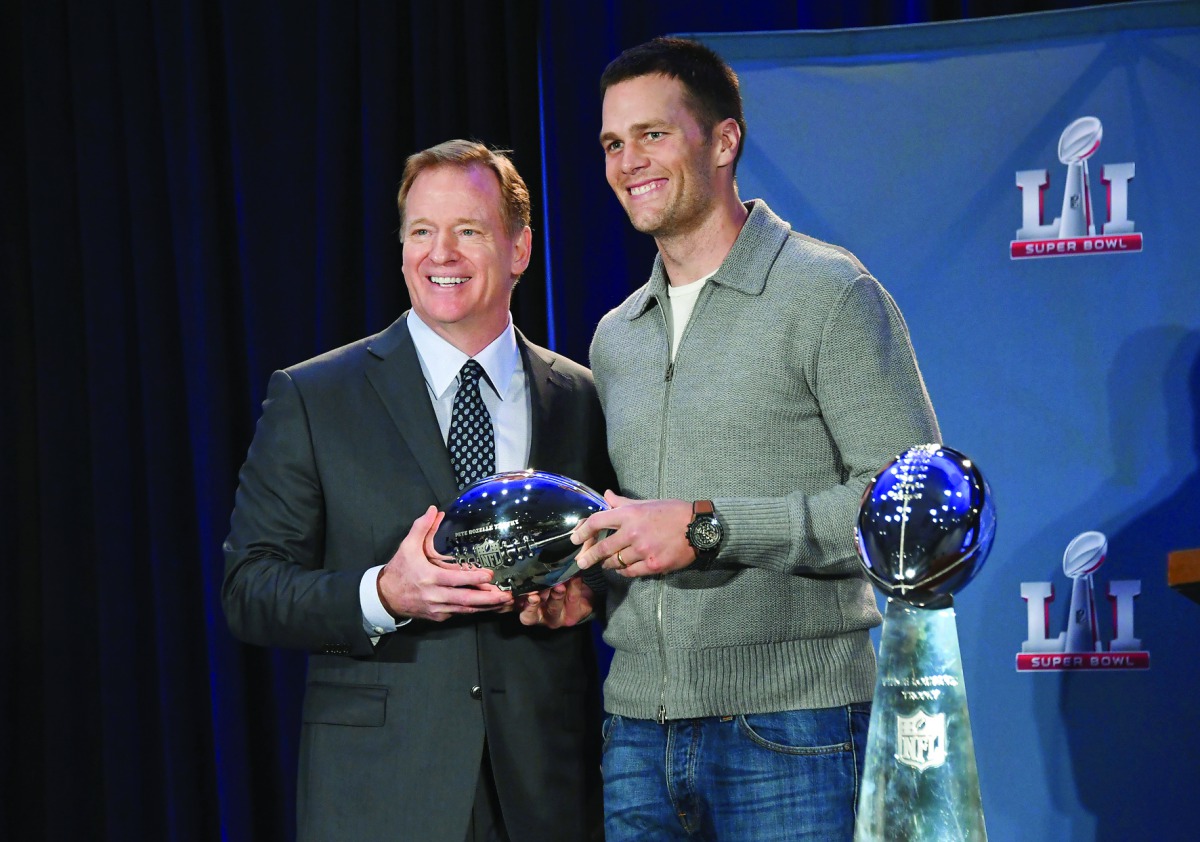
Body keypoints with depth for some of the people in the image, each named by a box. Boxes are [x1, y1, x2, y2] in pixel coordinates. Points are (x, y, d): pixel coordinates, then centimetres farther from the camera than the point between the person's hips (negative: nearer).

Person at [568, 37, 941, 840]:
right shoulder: (615, 336, 17)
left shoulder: (827, 293, -4)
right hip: (638, 729, 6)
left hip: (788, 723, -5)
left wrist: (707, 527, -17)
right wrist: (585, 566, 2)